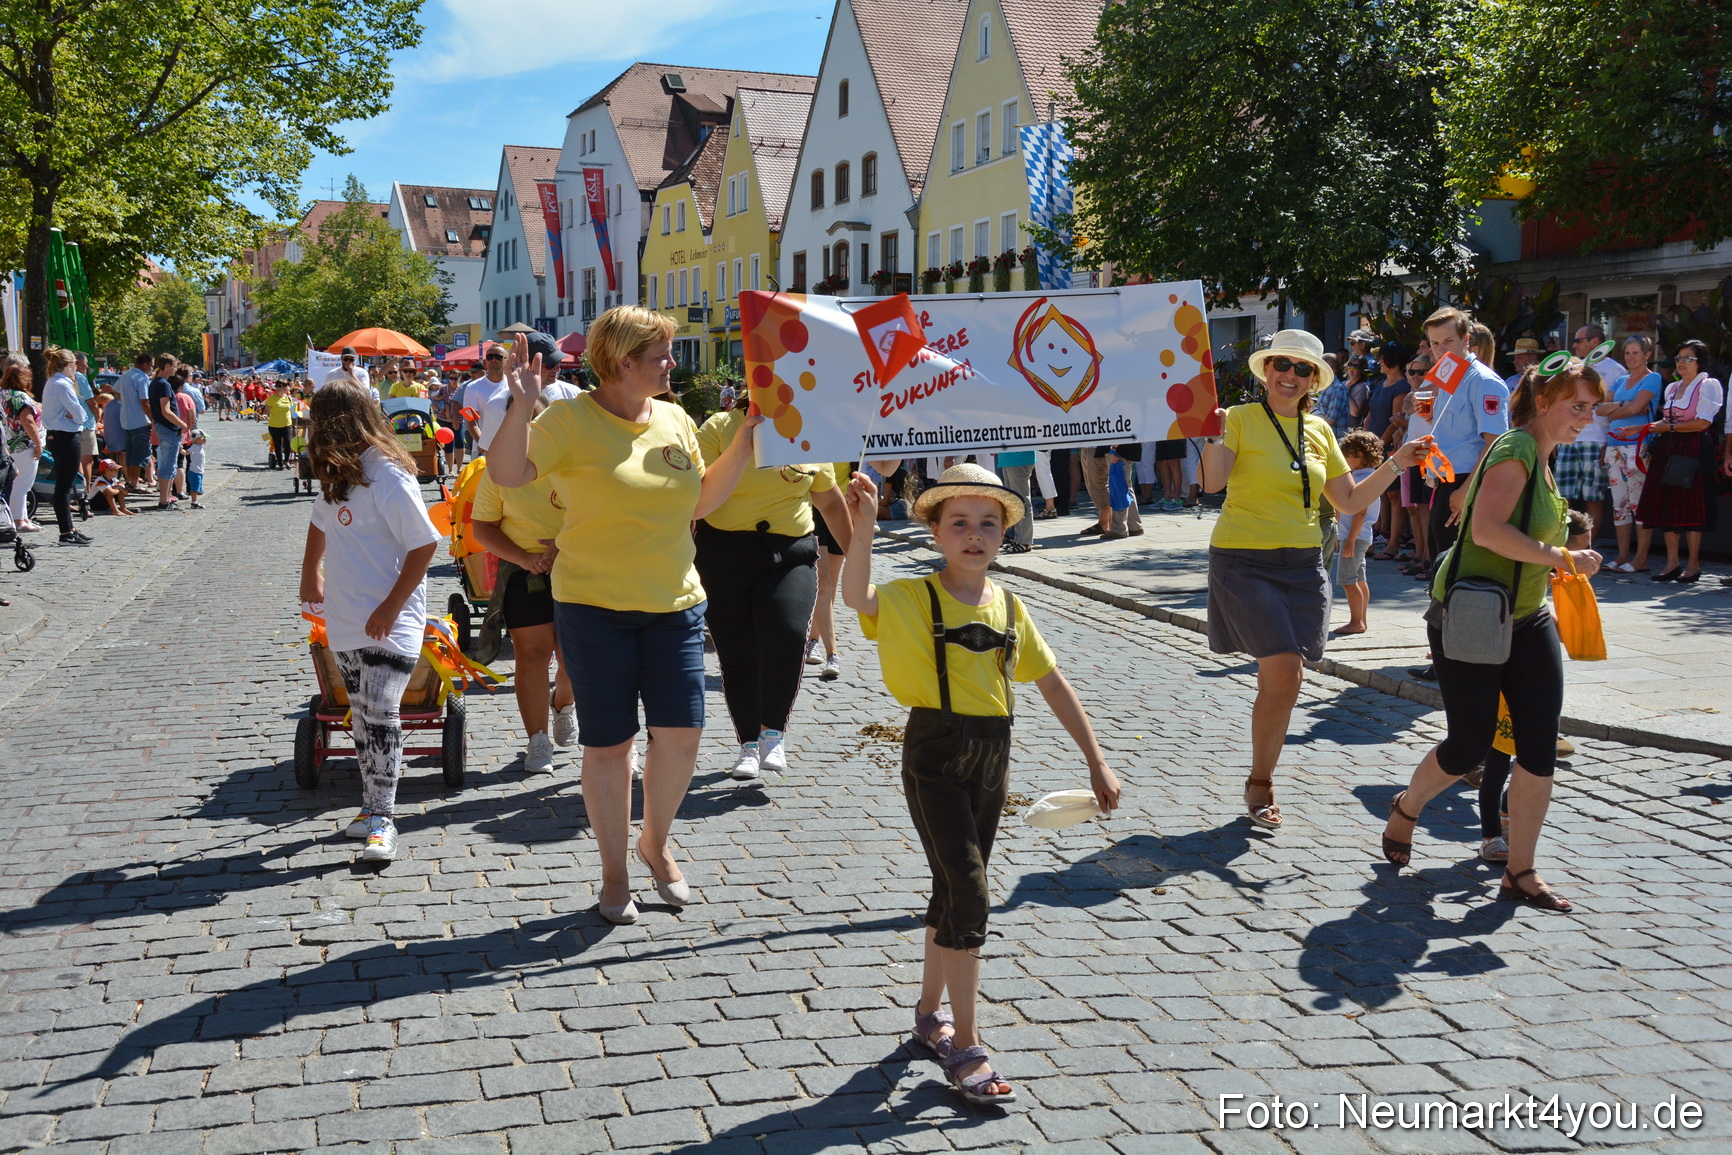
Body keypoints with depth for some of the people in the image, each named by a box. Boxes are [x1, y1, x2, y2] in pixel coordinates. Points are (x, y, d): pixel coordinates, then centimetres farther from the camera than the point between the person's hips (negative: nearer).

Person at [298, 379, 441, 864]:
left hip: (389, 622, -8)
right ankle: (372, 806, 21)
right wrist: (310, 573, 28)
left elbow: (424, 544, -18)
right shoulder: (339, 473, 10)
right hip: (346, 619, 8)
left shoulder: (387, 476, -16)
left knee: (380, 714, -13)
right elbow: (321, 522, 30)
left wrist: (391, 608, -19)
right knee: (361, 715, 12)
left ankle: (382, 818, -7)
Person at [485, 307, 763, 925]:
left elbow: (701, 501, 14)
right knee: (608, 742, 4)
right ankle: (614, 874, 21)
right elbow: (507, 473, -18)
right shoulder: (571, 420, -9)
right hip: (594, 603, -4)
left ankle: (655, 842, 27)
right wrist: (521, 406, -31)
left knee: (681, 732, -1)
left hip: (674, 601, 4)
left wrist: (746, 440, 8)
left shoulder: (676, 420, 8)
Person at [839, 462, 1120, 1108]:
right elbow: (856, 595, -31)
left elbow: (1052, 683, 10)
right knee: (968, 893, -10)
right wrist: (863, 524, -45)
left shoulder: (1009, 607, 5)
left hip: (993, 756, 5)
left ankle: (931, 1012, 35)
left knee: (956, 888, 16)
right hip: (935, 756, -5)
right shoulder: (912, 599, -10)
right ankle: (965, 1049, 0)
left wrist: (1096, 760, 9)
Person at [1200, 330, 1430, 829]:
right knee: (1284, 674, -14)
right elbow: (1213, 482, -19)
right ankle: (1259, 783, 5)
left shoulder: (1319, 430, 11)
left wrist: (1395, 464, 7)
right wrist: (1213, 429, -30)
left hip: (1302, 564, 5)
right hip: (1245, 563, -5)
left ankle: (1261, 784, 23)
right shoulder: (1240, 418, -5)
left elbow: (1349, 502, 15)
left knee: (1279, 683, 6)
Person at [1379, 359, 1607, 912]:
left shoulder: (1540, 458, 12)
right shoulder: (1515, 447, -17)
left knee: (1540, 747, -2)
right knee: (1468, 748, 0)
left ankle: (1520, 872, 9)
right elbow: (1487, 529, -30)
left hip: (1525, 620, 9)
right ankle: (1406, 808, 32)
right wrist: (1563, 558, -24)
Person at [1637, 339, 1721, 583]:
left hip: (1693, 451, -7)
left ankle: (1693, 565, 1)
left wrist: (1667, 427, -9)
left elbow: (1703, 423, -11)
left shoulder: (1708, 385, -2)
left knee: (1691, 506, -5)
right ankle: (1672, 563, 7)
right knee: (1667, 505, 3)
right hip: (1668, 450, 7)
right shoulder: (1671, 388, 19)